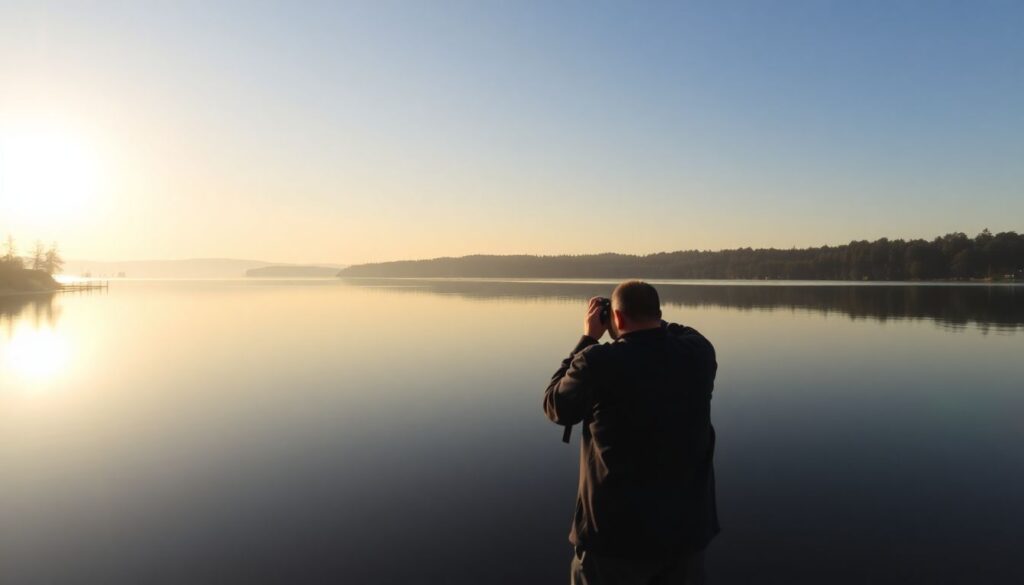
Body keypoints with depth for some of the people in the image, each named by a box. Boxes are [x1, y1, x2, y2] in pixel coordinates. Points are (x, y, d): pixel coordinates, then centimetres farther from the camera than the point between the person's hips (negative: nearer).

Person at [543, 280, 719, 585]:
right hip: (688, 526, 4)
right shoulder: (699, 353, -7)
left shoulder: (599, 363, -22)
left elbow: (555, 406, -3)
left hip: (618, 532, -4)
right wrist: (652, 323, 11)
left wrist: (588, 339, 0)